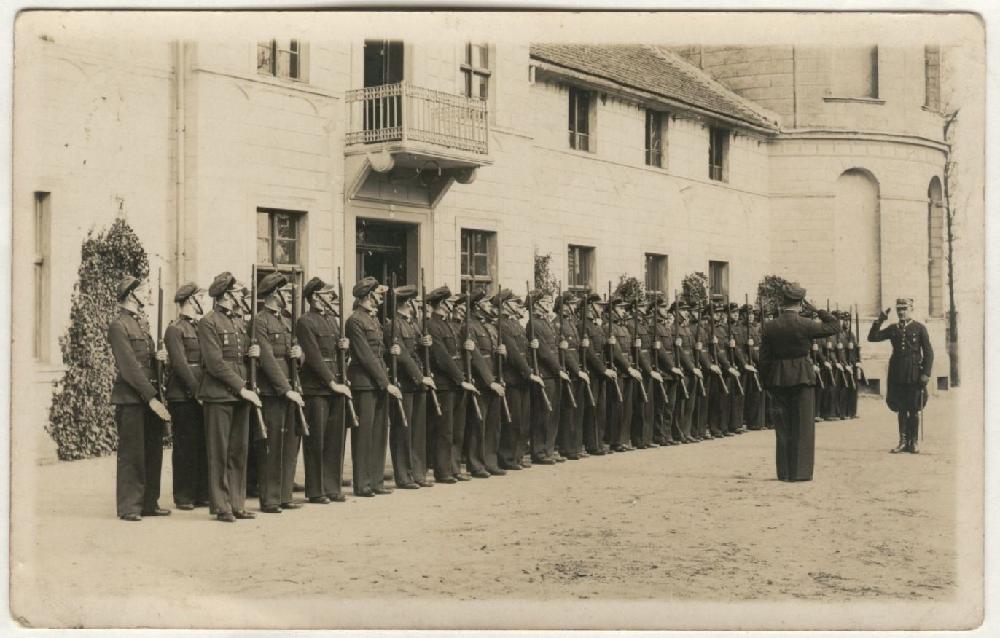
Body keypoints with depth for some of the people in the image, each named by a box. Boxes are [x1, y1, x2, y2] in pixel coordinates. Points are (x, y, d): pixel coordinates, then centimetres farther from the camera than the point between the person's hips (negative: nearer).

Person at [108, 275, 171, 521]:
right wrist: (151, 398, -18)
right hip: (130, 399, -8)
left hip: (149, 397, 8)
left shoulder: (142, 323, 18)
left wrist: (157, 355, 1)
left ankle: (149, 503, 18)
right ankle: (129, 507, 4)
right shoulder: (118, 326, -10)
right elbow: (129, 367, -15)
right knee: (132, 454, -3)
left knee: (153, 452, 10)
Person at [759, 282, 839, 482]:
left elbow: (764, 359, 2)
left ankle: (784, 472, 13)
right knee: (803, 426, 3)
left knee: (782, 427, 9)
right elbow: (833, 326, 4)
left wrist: (766, 383, 11)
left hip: (778, 380, 3)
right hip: (802, 378, -3)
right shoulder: (805, 325, -11)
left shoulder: (769, 327, -1)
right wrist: (816, 309, 7)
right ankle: (801, 471, 2)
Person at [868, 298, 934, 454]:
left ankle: (913, 442, 11)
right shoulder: (893, 329, 10)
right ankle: (903, 441, 12)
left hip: (914, 375, -3)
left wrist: (926, 373, -9)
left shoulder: (919, 328, 2)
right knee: (900, 409, 6)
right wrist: (880, 320, -4)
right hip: (897, 375, 3)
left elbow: (928, 352, -1)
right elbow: (872, 337, 4)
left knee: (914, 410, 3)